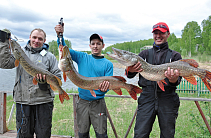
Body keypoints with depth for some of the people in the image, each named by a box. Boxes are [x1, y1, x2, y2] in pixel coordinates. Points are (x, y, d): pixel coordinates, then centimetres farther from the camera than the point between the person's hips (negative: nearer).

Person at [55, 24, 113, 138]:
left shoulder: (108, 64, 3)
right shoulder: (82, 57, 7)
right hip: (82, 102, 2)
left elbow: (108, 83, -3)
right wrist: (60, 35, -15)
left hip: (98, 103, -1)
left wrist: (104, 88, -27)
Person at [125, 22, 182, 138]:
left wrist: (173, 80, -26)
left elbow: (178, 78, -2)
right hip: (147, 98, 1)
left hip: (167, 100, 0)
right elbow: (129, 75, 6)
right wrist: (130, 70, -18)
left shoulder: (175, 56, 11)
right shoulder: (145, 54, 14)